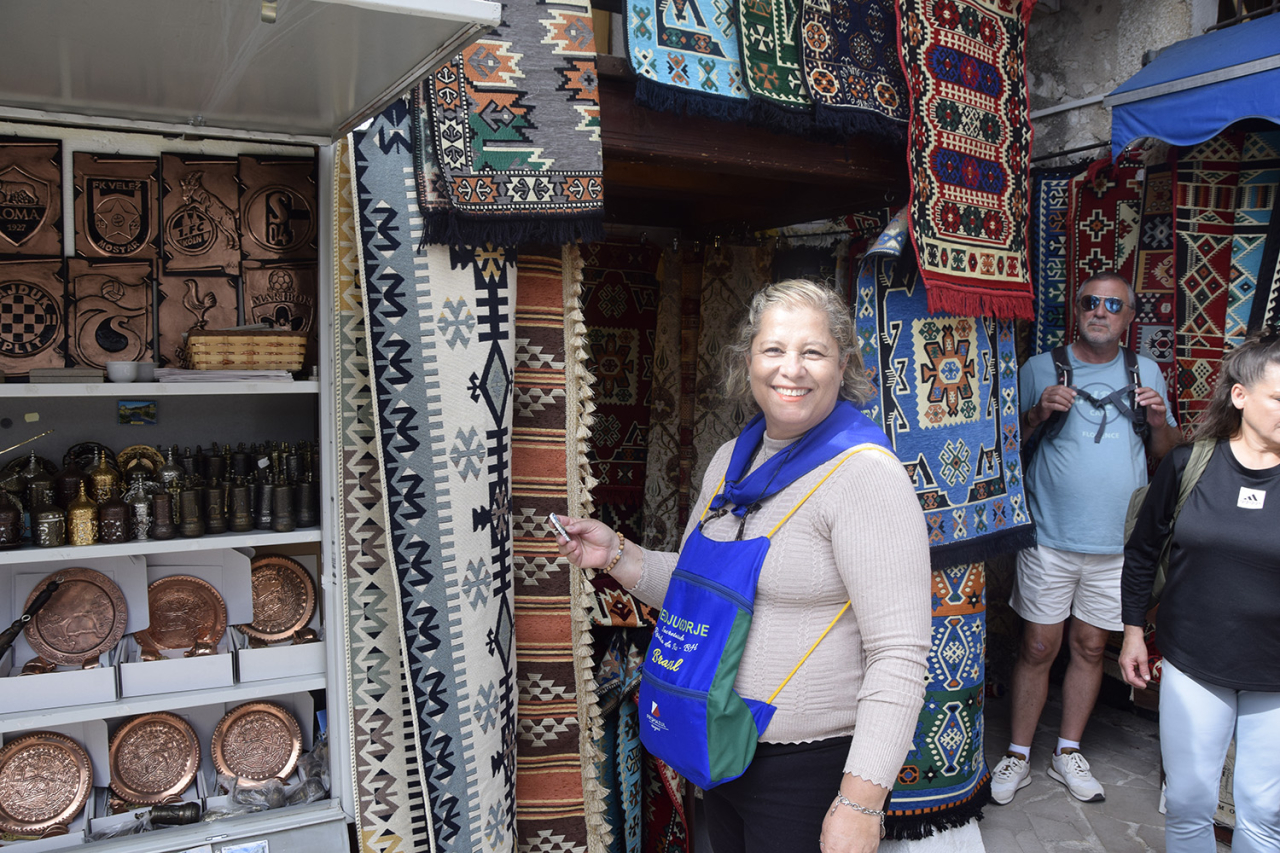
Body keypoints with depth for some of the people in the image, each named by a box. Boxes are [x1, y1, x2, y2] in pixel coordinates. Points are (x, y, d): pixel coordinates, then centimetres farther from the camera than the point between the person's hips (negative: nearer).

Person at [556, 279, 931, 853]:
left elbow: (898, 655, -22)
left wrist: (861, 801, -25)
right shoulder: (731, 461, 5)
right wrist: (616, 555, 0)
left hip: (810, 764, -7)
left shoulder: (865, 475, -19)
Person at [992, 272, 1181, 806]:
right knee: (1038, 647, 1)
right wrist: (1037, 414, -17)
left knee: (1090, 646, 11)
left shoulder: (1146, 373, 9)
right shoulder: (1040, 369, 0)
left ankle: (1068, 753, 27)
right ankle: (1018, 757, 15)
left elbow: (1165, 453, 15)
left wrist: (1160, 422, -6)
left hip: (1117, 542, 3)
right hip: (1050, 537, -2)